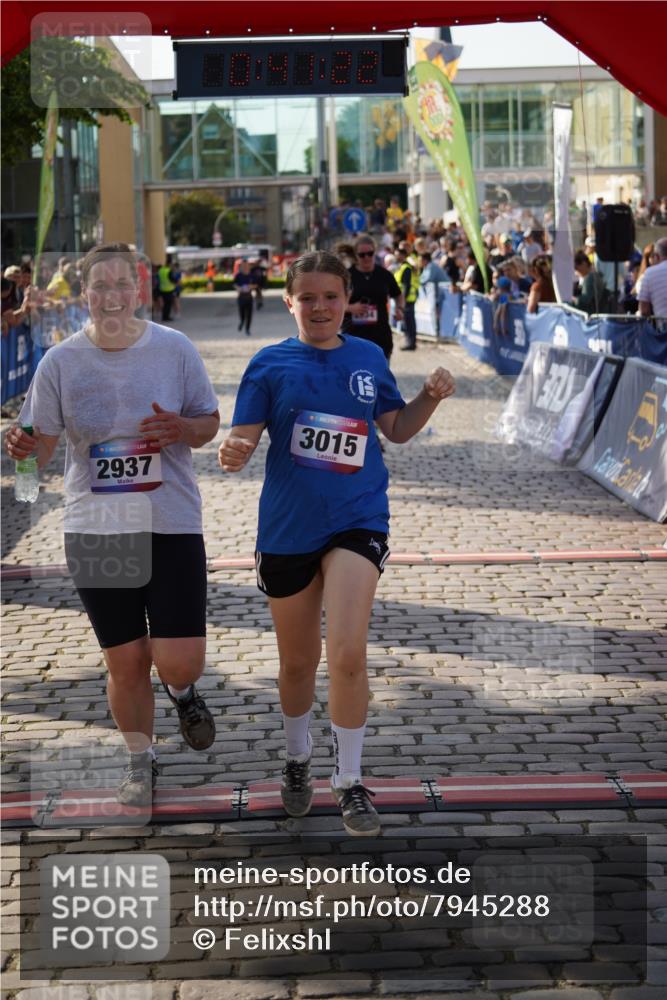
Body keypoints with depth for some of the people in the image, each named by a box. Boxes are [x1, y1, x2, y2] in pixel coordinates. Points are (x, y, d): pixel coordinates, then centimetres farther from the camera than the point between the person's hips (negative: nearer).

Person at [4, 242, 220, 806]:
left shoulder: (175, 349, -3)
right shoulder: (60, 362, -2)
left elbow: (210, 423, 5)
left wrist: (182, 429, -17)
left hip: (172, 524, -1)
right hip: (96, 529, 1)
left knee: (180, 663, -7)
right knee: (126, 664, 8)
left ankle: (182, 690, 31)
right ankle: (141, 760, 32)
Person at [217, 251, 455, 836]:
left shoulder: (369, 358, 4)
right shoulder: (270, 364, -3)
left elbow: (396, 429, 14)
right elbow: (243, 438, -8)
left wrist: (430, 398, -5)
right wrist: (234, 454, -30)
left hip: (356, 521, 0)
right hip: (287, 528, 0)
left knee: (347, 655, -16)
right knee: (298, 662, 14)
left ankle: (349, 780, 3)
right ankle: (298, 758, 41)